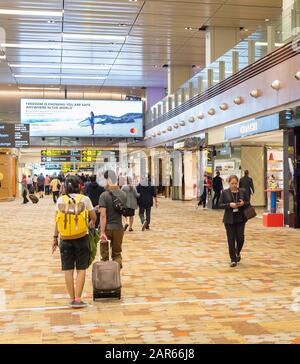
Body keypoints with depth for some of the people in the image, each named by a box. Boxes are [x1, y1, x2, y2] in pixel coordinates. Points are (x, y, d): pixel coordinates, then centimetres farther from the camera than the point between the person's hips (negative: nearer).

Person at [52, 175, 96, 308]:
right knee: (81, 269, 5)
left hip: (65, 238, 1)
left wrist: (55, 238, 7)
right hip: (81, 238, -1)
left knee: (68, 270, 8)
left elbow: (57, 220, -1)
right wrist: (92, 223, 31)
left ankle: (72, 299, 13)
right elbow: (93, 217, 8)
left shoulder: (61, 200, 1)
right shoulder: (85, 199, -1)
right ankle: (78, 299, 2)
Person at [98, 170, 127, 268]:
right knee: (117, 254, 14)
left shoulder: (104, 195, -14)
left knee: (104, 255, 9)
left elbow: (103, 215, -19)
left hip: (107, 228, -4)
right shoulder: (123, 194, 3)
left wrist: (102, 232, -18)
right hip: (118, 228, 4)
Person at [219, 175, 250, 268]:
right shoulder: (224, 192, 0)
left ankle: (237, 252, 30)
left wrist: (243, 203, -14)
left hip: (240, 218, 1)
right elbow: (220, 204, -1)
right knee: (231, 239, 0)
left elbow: (248, 203, 9)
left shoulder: (243, 191, 3)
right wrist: (229, 205, -17)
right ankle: (233, 259, 10)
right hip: (229, 219, -1)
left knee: (240, 238, -2)